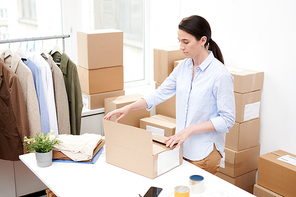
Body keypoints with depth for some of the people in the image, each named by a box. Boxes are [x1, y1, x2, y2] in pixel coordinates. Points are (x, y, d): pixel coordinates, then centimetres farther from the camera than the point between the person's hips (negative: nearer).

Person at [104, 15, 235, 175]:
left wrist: (191, 129, -20)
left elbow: (227, 120, -16)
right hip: (182, 147, 6)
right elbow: (160, 93, 9)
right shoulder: (183, 66, 4)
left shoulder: (220, 75, -17)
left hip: (205, 153, -6)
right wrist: (129, 108, 0)